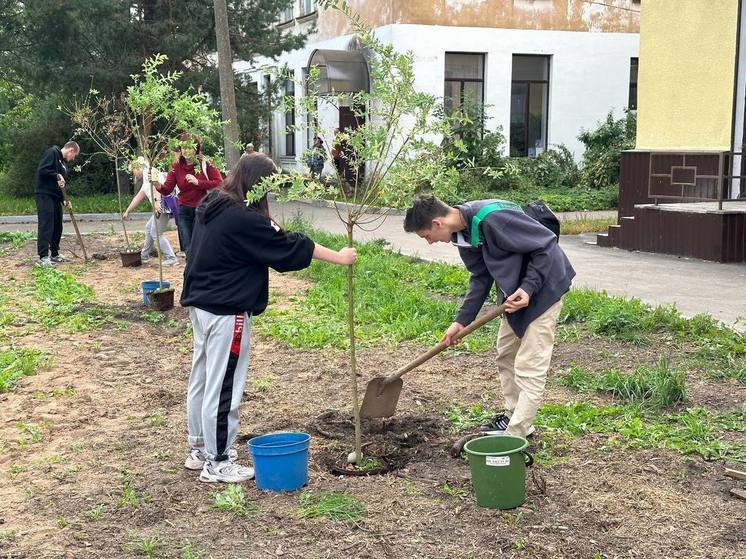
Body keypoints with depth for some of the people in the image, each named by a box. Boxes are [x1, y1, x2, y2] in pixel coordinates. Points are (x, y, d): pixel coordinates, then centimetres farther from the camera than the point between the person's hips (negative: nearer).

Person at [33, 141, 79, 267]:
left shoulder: (63, 163, 21)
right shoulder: (52, 153, -6)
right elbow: (42, 170, -19)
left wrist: (64, 200, 7)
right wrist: (57, 176, -13)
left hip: (55, 196, 9)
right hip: (44, 194, -9)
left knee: (57, 226, 12)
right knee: (45, 225, -13)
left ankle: (55, 254, 24)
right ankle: (43, 257, -16)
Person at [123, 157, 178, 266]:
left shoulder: (148, 171, 1)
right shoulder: (145, 183, 29)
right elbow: (137, 198, 38)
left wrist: (157, 201, -29)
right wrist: (127, 212, 45)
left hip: (163, 203, -10)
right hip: (159, 206, 10)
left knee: (156, 233, -5)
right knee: (149, 227, 22)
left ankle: (172, 259, -4)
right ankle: (144, 256, 34)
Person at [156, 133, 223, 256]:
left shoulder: (205, 164, -7)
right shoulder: (176, 166, 1)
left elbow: (219, 182, -15)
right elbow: (167, 189, -6)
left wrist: (198, 182, -21)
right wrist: (157, 185, -27)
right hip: (185, 211, 3)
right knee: (189, 250, 5)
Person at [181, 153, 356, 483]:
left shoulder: (211, 206, 7)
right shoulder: (242, 218, -20)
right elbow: (289, 246, -15)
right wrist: (338, 257, -7)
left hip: (200, 305, 10)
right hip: (226, 312, -10)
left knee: (201, 379, 18)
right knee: (224, 388, 0)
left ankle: (198, 449, 31)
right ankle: (217, 463, 9)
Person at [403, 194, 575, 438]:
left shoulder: (492, 218, -31)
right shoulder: (463, 233, -2)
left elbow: (546, 244, -26)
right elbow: (481, 277, 7)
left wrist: (528, 288, -28)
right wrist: (461, 320, 1)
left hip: (543, 287, -10)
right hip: (516, 291, 10)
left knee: (529, 366, -6)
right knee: (506, 355, 19)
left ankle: (516, 435, -1)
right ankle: (513, 415, 33)